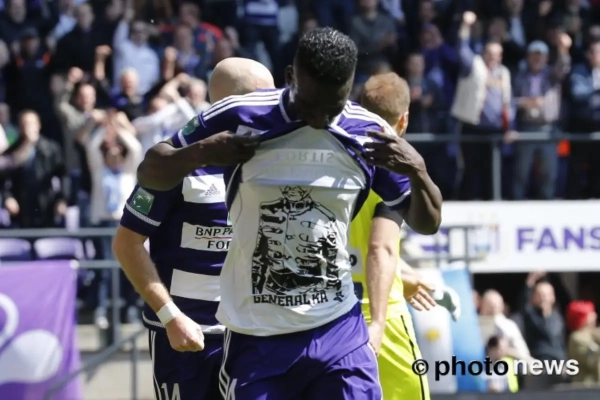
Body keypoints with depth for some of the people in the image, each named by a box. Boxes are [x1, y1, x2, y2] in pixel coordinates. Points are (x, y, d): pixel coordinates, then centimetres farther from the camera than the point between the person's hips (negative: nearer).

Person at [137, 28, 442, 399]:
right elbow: (149, 174, 1)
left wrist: (417, 171, -14)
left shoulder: (369, 134, -2)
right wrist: (200, 153, -19)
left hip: (339, 333, 2)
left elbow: (427, 223, 7)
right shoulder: (237, 117, -9)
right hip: (256, 338, -1)